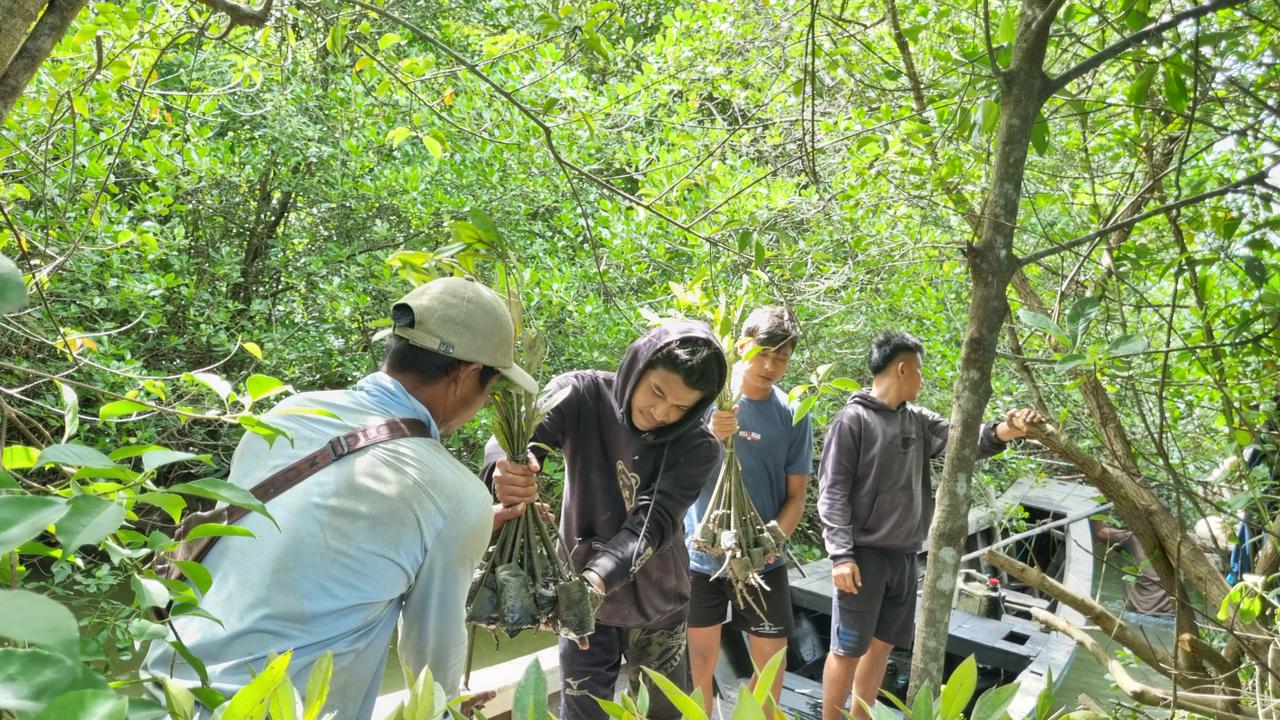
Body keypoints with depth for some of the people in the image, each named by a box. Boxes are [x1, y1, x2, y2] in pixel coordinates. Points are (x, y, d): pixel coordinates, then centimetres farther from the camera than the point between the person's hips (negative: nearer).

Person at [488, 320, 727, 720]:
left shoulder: (698, 448, -16)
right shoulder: (581, 395, -15)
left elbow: (651, 524, -25)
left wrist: (597, 578, -43)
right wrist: (506, 470, -53)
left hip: (656, 607, 1)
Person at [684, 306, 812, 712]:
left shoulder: (792, 415, -1)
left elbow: (796, 495, 1)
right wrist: (709, 435, -33)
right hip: (700, 556, -1)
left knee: (772, 662, 8)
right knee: (700, 661, 9)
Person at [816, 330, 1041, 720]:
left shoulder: (919, 421, 10)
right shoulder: (853, 420, -11)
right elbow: (833, 493, -13)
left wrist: (1000, 432, -25)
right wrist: (841, 555, -19)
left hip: (905, 557, 7)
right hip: (864, 555, -7)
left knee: (882, 644, 16)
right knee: (848, 648, 1)